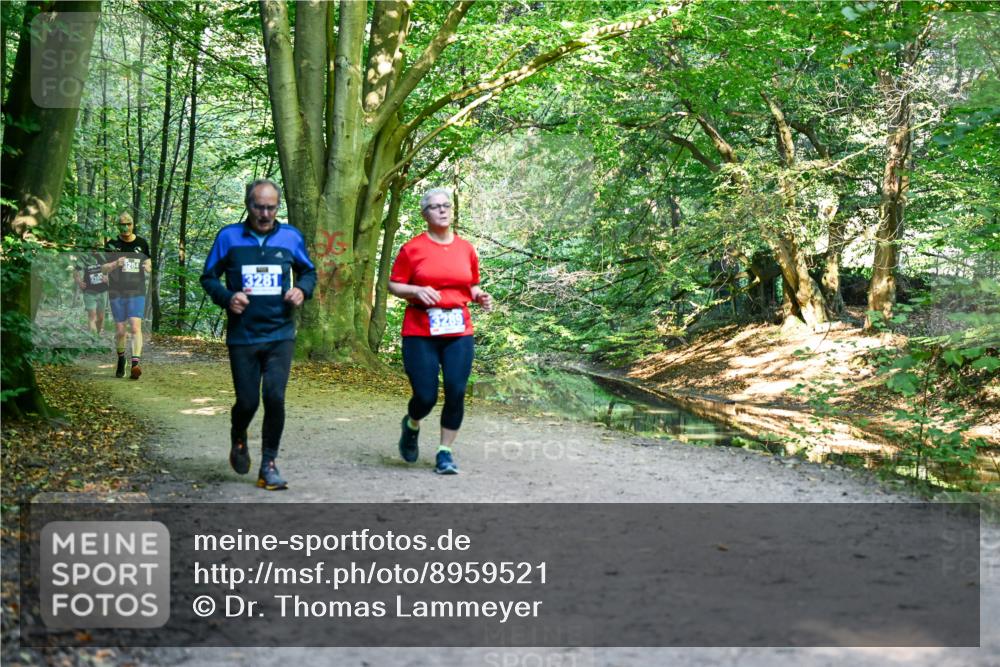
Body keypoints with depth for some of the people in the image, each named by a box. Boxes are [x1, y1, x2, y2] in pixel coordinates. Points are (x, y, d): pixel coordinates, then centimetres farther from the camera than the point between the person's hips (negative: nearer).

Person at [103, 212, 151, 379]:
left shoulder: (142, 243, 6)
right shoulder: (112, 244, 4)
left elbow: (148, 265, 14)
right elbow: (104, 269, 2)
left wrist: (148, 267, -11)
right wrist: (115, 264, -20)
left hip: (137, 292, -1)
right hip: (117, 293, 1)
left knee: (135, 327, -15)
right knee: (120, 331, 5)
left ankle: (135, 363, -23)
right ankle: (121, 359, 29)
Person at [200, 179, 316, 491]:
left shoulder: (291, 237, 3)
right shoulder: (229, 237, -1)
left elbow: (308, 272, 17)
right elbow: (209, 277, 6)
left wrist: (302, 290, -5)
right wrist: (227, 297, -14)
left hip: (280, 335, 1)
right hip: (242, 336, 0)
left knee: (275, 397, -12)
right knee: (247, 401, 2)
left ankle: (269, 465, 5)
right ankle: (238, 439, 38)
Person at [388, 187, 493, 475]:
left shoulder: (466, 248, 9)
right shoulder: (412, 248, -1)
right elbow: (393, 285, 3)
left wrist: (480, 297, 0)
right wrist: (417, 291, -16)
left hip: (459, 333, 3)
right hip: (420, 334, -3)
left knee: (456, 393, -6)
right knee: (426, 396, -5)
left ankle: (445, 453, 10)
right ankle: (411, 425, 31)